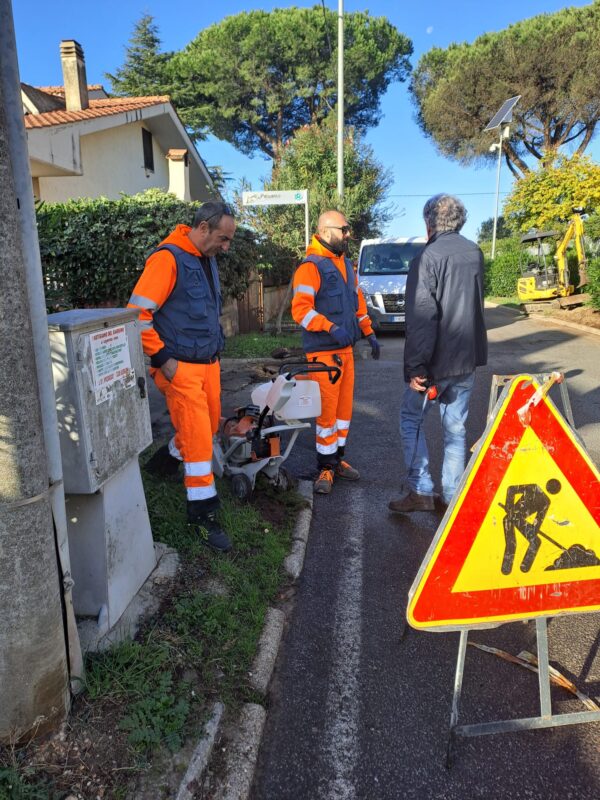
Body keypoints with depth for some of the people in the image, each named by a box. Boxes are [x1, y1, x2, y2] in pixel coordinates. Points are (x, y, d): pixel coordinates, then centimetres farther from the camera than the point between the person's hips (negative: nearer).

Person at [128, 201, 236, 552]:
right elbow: (138, 313, -19)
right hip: (181, 367, -9)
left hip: (209, 363, 9)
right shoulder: (168, 259, -15)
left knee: (208, 427, 18)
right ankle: (203, 513, 6)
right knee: (199, 439, -7)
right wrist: (163, 359, -18)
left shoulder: (207, 260, 12)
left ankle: (166, 459, 45)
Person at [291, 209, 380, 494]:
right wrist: (331, 328, -31)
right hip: (323, 352, -8)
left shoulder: (347, 265, 15)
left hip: (346, 349, 8)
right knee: (327, 410, -3)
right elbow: (300, 310, -20)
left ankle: (337, 458, 27)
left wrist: (368, 332, 19)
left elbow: (357, 301, 24)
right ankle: (326, 467, 10)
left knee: (344, 407, 13)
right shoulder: (311, 267, -12)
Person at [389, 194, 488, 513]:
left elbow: (421, 318, -21)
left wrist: (416, 367, -20)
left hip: (437, 361, -6)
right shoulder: (475, 253, 7)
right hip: (468, 358, 6)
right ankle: (452, 496, 18)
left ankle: (421, 491, 8)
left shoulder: (428, 257, -15)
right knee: (455, 427, 12)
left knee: (411, 419, 10)